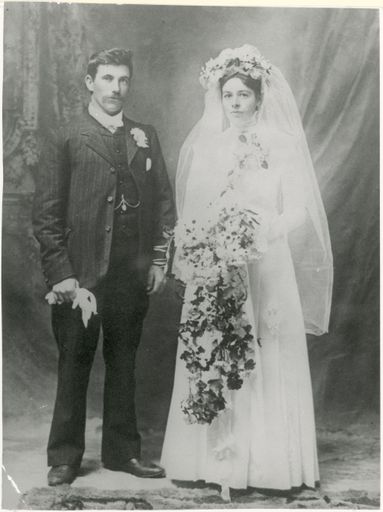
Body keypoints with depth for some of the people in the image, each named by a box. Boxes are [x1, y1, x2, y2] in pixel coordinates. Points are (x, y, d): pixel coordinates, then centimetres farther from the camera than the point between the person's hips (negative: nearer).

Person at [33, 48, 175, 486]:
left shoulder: (145, 137, 12)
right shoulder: (64, 139, 1)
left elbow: (163, 200, 12)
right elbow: (45, 214, -3)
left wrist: (159, 258, 4)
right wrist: (60, 272, -10)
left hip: (134, 273, 3)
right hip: (80, 272, -3)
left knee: (123, 365, 13)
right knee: (73, 367, 6)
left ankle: (123, 451, 26)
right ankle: (64, 457, 20)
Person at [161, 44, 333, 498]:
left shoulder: (282, 146, 3)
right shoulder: (202, 146, 10)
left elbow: (298, 213, -2)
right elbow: (188, 211, 9)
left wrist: (260, 232, -18)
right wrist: (193, 247, -8)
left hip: (266, 271, -2)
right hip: (213, 272, 2)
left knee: (266, 367, 0)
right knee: (208, 364, 1)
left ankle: (266, 460, 11)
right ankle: (213, 457, 12)